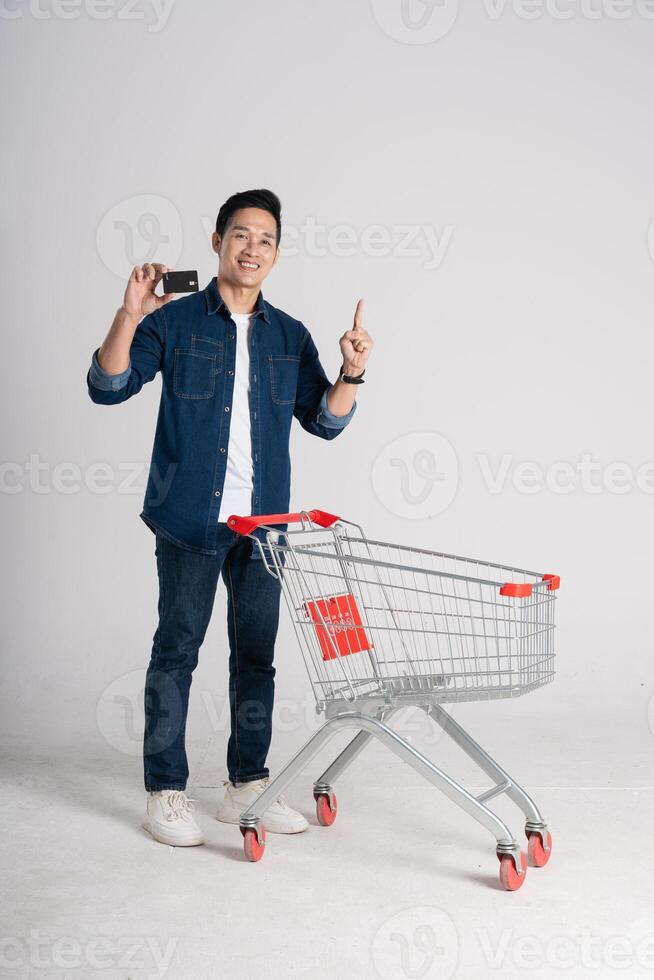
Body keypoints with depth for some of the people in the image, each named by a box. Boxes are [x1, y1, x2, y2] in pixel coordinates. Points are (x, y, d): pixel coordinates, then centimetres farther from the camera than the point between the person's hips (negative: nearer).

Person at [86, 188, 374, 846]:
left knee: (257, 654, 9)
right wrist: (129, 316, -20)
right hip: (189, 518, -3)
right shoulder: (174, 321, 1)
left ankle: (247, 785, 21)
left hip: (262, 521, 4)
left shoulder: (290, 337, 11)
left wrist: (351, 372, -8)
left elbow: (325, 421, 9)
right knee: (177, 649, 3)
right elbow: (107, 387, -6)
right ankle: (165, 791, 13)